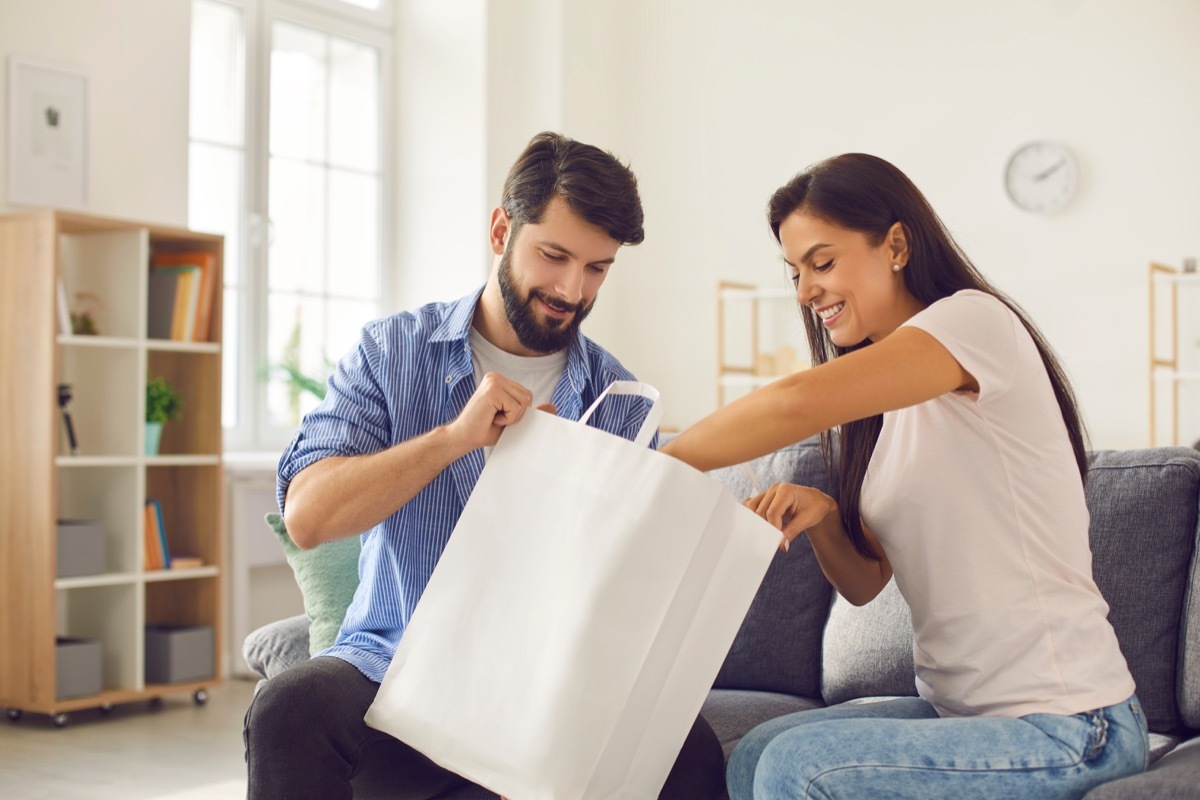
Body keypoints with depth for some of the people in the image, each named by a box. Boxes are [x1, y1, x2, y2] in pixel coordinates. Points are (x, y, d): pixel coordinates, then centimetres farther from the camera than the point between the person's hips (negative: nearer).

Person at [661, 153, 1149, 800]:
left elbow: (796, 403, -29)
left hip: (1069, 729, -8)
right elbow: (864, 583, 12)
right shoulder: (884, 408, 13)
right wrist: (821, 517, -9)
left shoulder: (975, 319, -14)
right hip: (961, 708, 8)